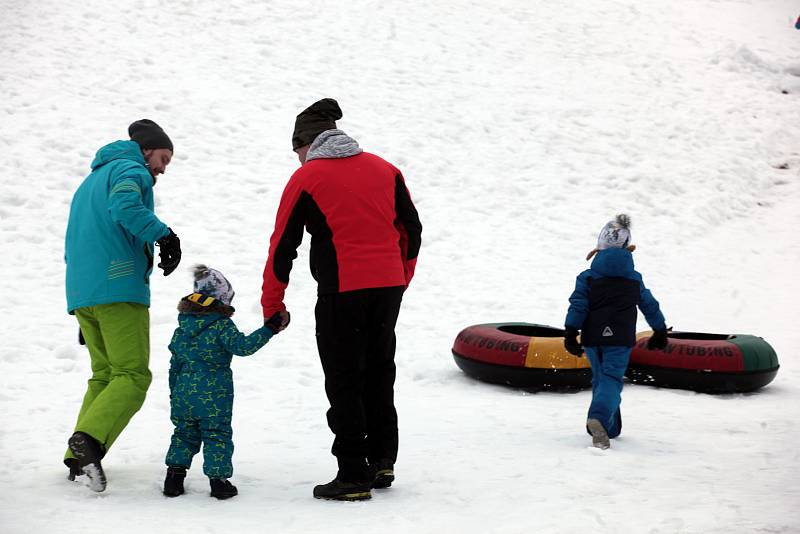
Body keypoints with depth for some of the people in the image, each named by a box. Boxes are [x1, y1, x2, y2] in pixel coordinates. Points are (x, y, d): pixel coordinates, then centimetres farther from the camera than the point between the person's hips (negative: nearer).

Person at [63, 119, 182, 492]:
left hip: (81, 294, 9)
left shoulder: (90, 182, 30)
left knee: (104, 375, 14)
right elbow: (125, 205, -24)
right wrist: (164, 234, -20)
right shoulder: (131, 170, 2)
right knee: (133, 376, -11)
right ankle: (89, 439, -29)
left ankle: (78, 458, 4)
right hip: (119, 287, -9)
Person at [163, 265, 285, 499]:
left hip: (184, 394, 5)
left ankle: (174, 476, 13)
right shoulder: (222, 327, -11)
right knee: (218, 437, 4)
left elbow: (174, 366, 14)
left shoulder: (181, 330, 9)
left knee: (184, 434, 16)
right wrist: (268, 329, -18)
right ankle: (218, 480, 4)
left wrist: (175, 396, 23)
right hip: (214, 398, -5)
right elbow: (243, 346, -21)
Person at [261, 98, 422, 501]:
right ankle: (382, 460, 24)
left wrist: (272, 305, 7)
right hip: (388, 287, 5)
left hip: (342, 292, -5)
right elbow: (412, 229, 15)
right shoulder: (384, 169, 12)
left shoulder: (306, 178, -1)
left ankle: (354, 475, 3)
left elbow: (283, 244, -1)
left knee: (344, 381, 3)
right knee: (378, 373, 19)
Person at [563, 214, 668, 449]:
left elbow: (577, 306, -10)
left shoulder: (587, 277, -1)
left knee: (600, 378, 18)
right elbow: (650, 306, 14)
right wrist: (660, 332, 27)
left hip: (592, 337, 1)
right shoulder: (634, 279, 5)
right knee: (611, 379, -8)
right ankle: (599, 418, -36)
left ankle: (609, 429, 24)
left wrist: (570, 334, -11)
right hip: (620, 339, -1)